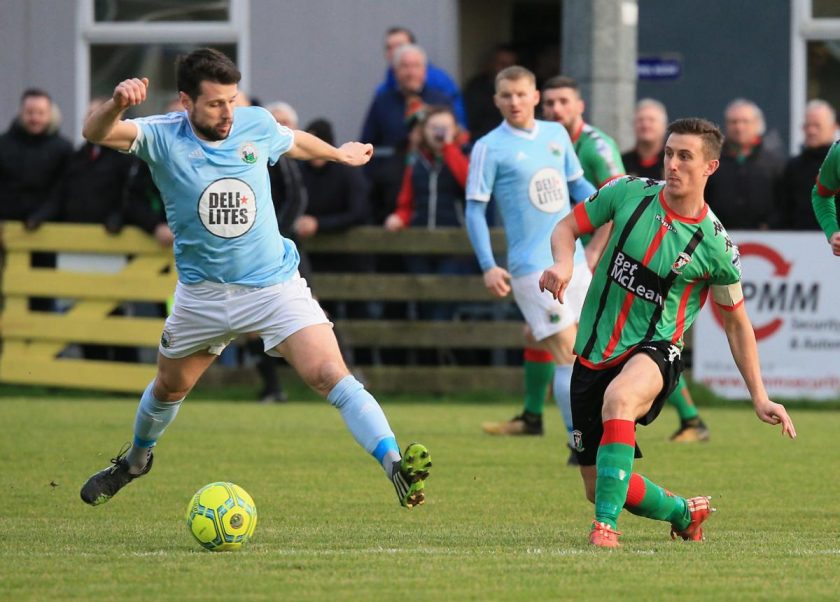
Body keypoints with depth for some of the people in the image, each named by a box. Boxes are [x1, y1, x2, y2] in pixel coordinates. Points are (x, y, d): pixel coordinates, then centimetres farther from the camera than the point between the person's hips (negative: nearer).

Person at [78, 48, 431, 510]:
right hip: (202, 294, 1)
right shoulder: (163, 137, -16)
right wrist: (117, 105, -55)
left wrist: (339, 152, 34)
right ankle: (136, 458, 53)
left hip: (274, 283, -1)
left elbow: (295, 142, 18)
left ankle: (396, 466, -30)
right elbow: (96, 133, -34)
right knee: (169, 388, 23)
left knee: (330, 376, -21)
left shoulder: (256, 125, -7)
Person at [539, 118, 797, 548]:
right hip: (594, 354, 4)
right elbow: (568, 226, 9)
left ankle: (605, 526, -41)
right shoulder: (629, 194, -3)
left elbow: (736, 322, 4)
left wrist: (759, 398, 1)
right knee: (598, 488, 7)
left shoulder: (714, 245, -8)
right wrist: (563, 262, -14)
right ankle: (684, 512, 37)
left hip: (654, 350, -4)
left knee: (618, 397, -42)